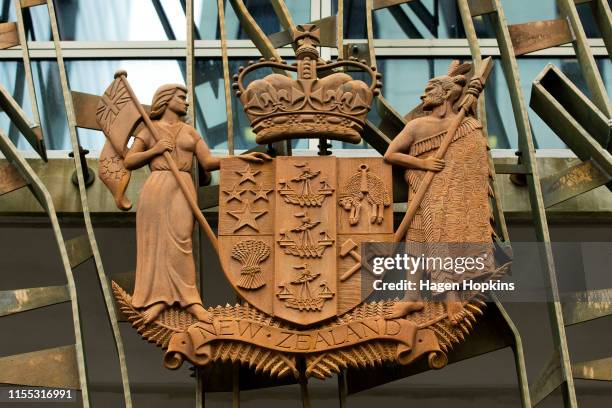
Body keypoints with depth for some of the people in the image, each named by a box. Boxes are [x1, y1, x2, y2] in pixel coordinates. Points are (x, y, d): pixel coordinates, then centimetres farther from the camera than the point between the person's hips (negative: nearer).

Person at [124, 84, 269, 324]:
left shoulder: (190, 131, 20)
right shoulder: (150, 129, 12)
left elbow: (209, 162, 12)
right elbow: (128, 162, 8)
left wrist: (241, 157, 0)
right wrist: (153, 150, -5)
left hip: (183, 188, 1)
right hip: (156, 187, -1)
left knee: (180, 243, -9)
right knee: (155, 242, -5)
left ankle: (189, 299, -9)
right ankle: (158, 298, -2)